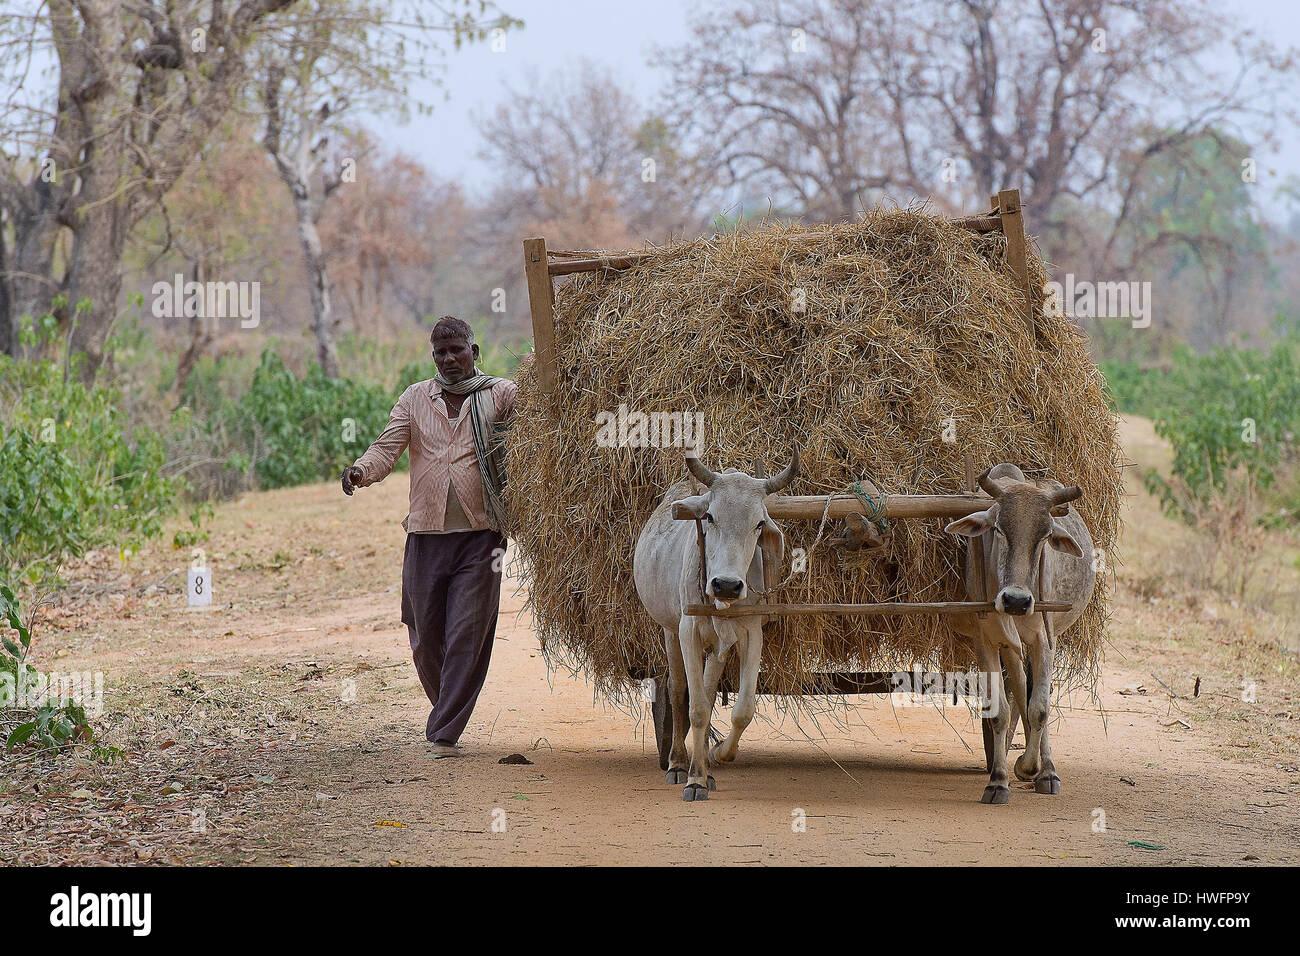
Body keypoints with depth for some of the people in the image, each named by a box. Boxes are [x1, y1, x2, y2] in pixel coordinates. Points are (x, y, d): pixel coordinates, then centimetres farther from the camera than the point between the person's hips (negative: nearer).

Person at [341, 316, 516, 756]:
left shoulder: (501, 396, 5)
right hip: (426, 535, 3)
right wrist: (360, 470, -18)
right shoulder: (414, 399, 11)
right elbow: (387, 447, 2)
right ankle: (447, 711, 31)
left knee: (468, 637, -7)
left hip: (479, 536, -2)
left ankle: (445, 733, -4)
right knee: (425, 639, 7)